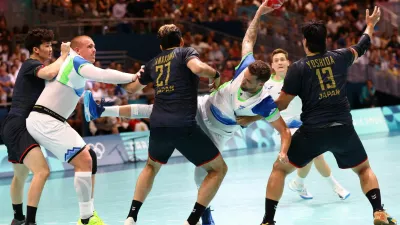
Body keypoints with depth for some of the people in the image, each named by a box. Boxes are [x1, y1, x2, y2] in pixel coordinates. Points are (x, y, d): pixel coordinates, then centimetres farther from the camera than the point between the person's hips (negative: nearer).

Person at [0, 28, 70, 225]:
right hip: (18, 127, -11)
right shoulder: (31, 65, -9)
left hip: (17, 128, 11)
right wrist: (63, 56, -15)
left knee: (21, 175, 26)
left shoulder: (33, 67, 21)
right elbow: (50, 73, -31)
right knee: (42, 171, -25)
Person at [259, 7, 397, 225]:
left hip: (313, 131, -3)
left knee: (279, 169, 13)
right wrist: (370, 25, 48)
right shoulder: (339, 57, 6)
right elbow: (361, 47, 28)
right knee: (364, 169, 25)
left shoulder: (298, 68, -3)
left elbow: (281, 104, -1)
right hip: (343, 129, 3)